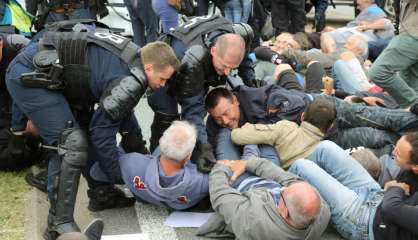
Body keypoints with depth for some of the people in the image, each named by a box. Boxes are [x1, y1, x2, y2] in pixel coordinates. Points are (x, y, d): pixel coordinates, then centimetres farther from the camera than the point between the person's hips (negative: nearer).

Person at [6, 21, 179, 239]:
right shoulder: (130, 81, -21)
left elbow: (123, 111, 21)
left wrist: (141, 152, 25)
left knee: (87, 130, 14)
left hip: (43, 68, 10)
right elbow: (102, 131, -14)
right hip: (29, 75, -10)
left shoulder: (132, 60, 7)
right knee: (71, 144, -13)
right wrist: (118, 176, 0)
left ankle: (101, 194, 25)